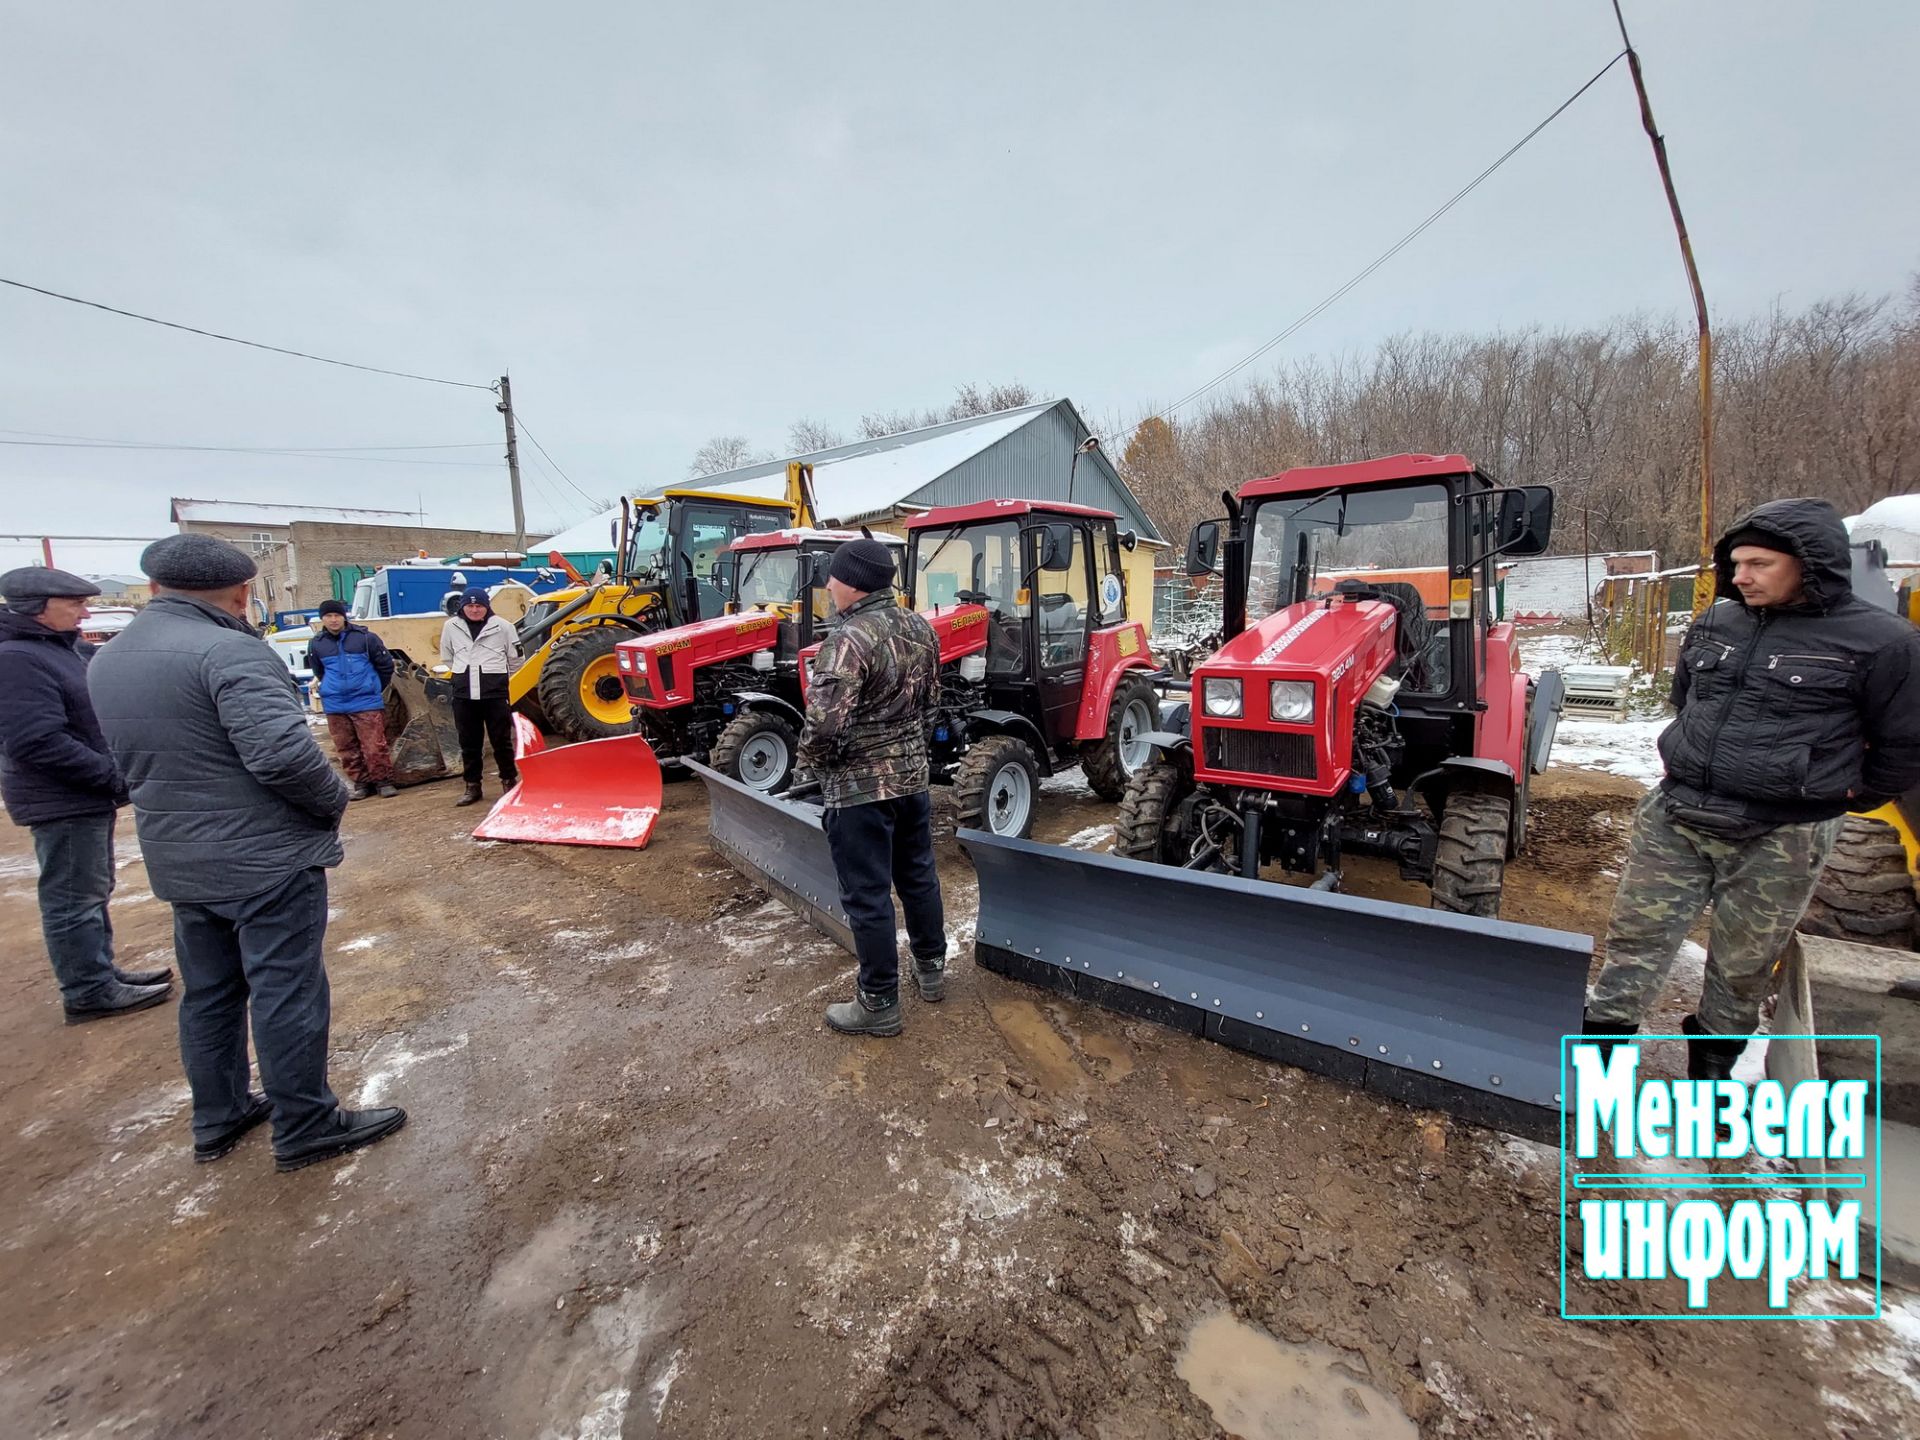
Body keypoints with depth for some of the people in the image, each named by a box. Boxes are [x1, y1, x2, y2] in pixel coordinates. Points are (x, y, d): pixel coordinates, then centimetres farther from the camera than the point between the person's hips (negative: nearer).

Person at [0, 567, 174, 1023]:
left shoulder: (66, 648, 9)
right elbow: (39, 742, -26)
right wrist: (115, 777, -22)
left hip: (87, 794, 10)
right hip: (63, 800, -10)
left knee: (92, 891, 18)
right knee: (75, 898, 1)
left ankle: (100, 972, 30)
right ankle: (89, 992, 11)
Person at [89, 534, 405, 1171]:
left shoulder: (105, 661, 8)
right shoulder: (229, 651, -20)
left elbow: (133, 760, 16)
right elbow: (284, 753, -28)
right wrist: (335, 800, -12)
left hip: (178, 862, 8)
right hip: (268, 859, -8)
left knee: (208, 992, 20)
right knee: (287, 993, 3)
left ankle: (218, 1119, 35)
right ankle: (305, 1128, 15)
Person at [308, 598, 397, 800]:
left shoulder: (365, 637, -4)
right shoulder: (316, 644, 6)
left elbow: (386, 665, 5)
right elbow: (318, 672, 24)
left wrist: (374, 689, 11)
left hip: (367, 702, -4)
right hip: (335, 706, 4)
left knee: (374, 746, -6)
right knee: (347, 749, 7)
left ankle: (384, 781, 5)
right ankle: (361, 783, 18)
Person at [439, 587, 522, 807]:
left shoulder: (502, 626, -2)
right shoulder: (451, 627, 6)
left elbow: (515, 660, 9)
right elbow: (447, 659, 22)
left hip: (495, 691, -2)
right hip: (463, 693, 3)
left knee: (501, 739, 4)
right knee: (469, 742, 9)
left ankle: (509, 781, 18)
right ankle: (472, 786, 18)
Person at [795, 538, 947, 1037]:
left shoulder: (850, 639, -22)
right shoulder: (921, 628, 4)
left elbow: (825, 723, -27)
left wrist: (813, 763, -8)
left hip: (860, 786, -8)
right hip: (912, 775, 8)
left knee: (867, 895, 4)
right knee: (917, 874, 21)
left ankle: (878, 1003, 18)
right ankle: (931, 968, 38)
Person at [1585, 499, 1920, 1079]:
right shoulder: (1716, 623, 5)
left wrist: (1846, 797, 8)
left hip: (1779, 838, -3)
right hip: (1673, 817, 3)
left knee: (1741, 963, 12)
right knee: (1636, 934, 7)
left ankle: (1714, 1060, 32)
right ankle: (1603, 1037, 18)